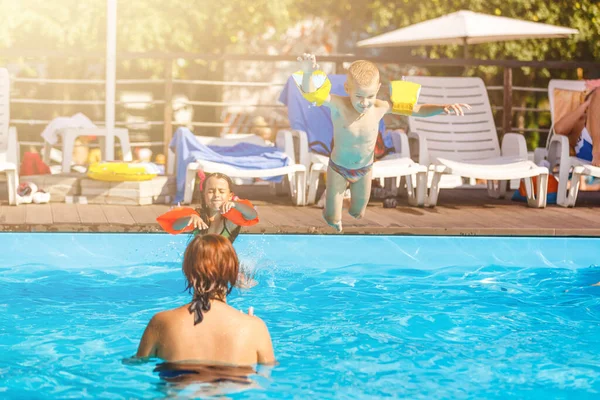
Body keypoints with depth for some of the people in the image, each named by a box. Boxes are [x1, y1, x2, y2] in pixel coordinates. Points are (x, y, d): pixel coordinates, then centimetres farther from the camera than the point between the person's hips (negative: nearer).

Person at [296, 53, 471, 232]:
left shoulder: (380, 108, -25)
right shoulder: (338, 105, -35)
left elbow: (418, 110, -19)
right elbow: (309, 93, -50)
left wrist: (444, 108, -37)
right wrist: (307, 73, -73)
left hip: (364, 169, 3)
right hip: (338, 168, -3)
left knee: (358, 212, 26)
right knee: (332, 218, 16)